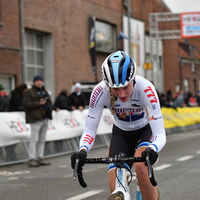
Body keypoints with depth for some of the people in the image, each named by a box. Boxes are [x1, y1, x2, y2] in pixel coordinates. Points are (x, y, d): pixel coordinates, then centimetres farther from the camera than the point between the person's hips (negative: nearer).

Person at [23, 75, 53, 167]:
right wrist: (38, 104, -19)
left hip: (45, 118, 8)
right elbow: (26, 103, -15)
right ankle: (32, 159, -10)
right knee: (34, 139, -10)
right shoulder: (29, 92, -3)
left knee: (42, 140, 11)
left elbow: (50, 103, 27)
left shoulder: (45, 92, 21)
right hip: (36, 119, -8)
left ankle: (40, 158, 17)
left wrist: (49, 109, 6)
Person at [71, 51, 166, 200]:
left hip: (146, 130, -2)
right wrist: (82, 151, -43)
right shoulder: (101, 91, -29)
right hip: (121, 133, 2)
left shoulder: (145, 88, -35)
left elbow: (160, 134, -36)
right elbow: (89, 130, -23)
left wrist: (152, 149, -58)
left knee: (141, 168, -33)